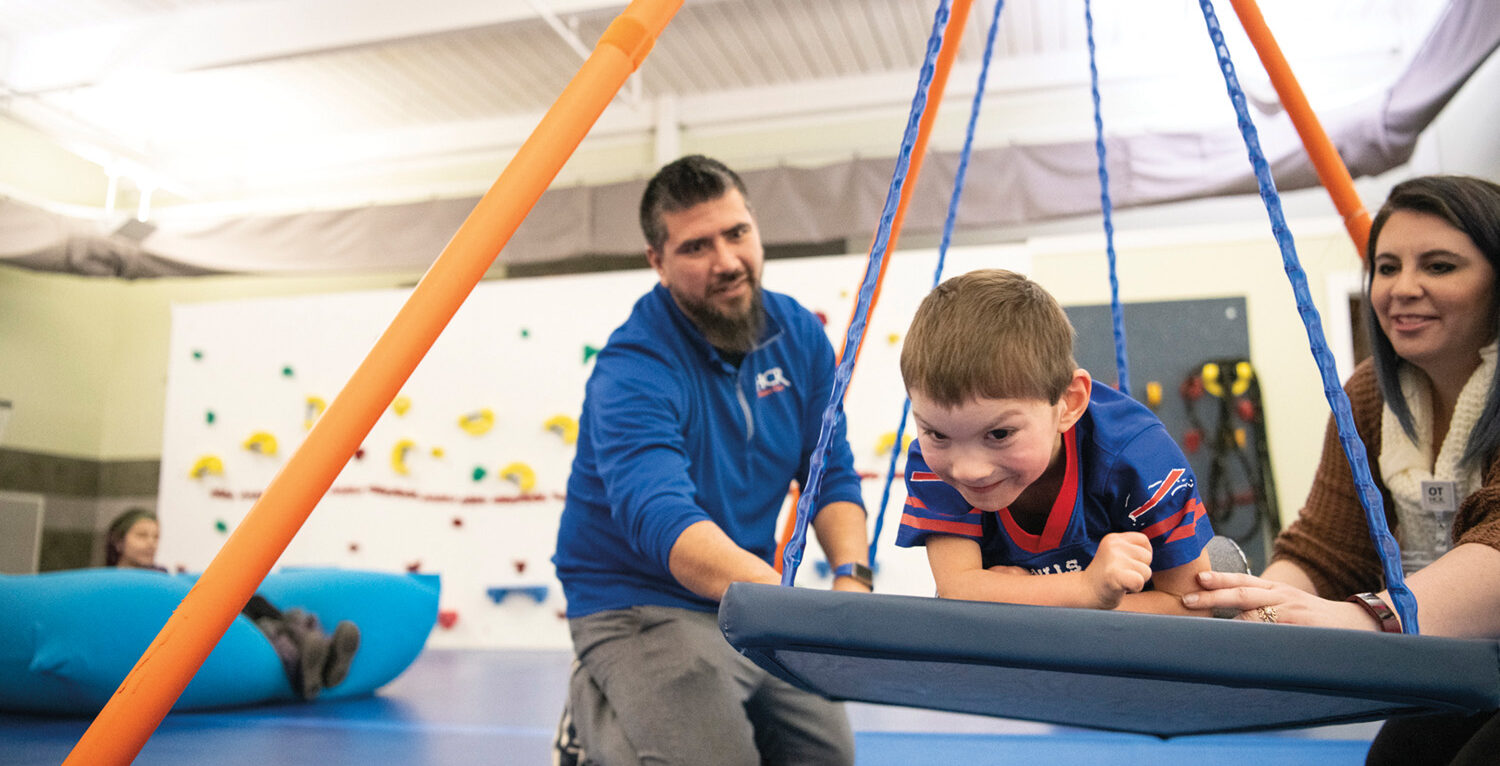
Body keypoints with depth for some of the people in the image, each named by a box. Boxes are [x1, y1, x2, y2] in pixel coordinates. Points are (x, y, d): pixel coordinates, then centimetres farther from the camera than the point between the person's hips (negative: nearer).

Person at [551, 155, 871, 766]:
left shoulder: (798, 335, -2)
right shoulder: (633, 371, -23)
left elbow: (832, 476, 4)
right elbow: (663, 521, -38)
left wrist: (850, 577, -14)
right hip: (640, 605, -6)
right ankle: (597, 715, 8)